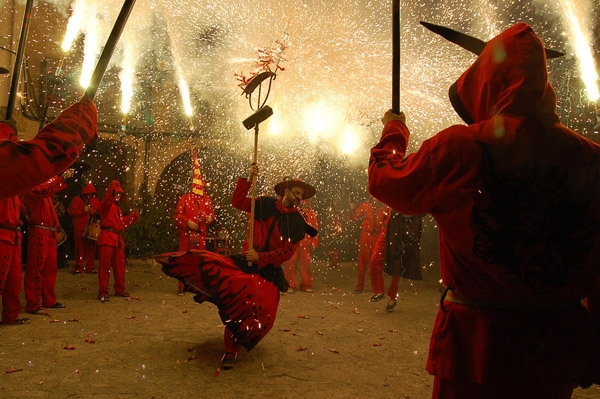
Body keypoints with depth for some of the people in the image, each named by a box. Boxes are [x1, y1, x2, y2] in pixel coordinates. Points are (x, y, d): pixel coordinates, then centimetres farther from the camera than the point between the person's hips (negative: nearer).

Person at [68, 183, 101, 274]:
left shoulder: (95, 201, 12)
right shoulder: (77, 200, 2)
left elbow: (100, 212, 17)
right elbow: (70, 211, -7)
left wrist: (93, 212, -4)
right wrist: (83, 210, -15)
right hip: (79, 229, -3)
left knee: (91, 248, 3)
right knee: (79, 248, 0)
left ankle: (90, 268, 8)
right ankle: (78, 268, 7)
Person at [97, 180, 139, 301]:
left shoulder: (118, 208, 23)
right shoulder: (106, 205, -2)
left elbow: (123, 222, 25)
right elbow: (107, 199, -25)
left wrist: (132, 216, 21)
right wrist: (112, 188, -37)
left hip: (118, 239, 9)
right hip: (107, 238, -8)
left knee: (119, 266, 14)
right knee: (104, 265, -6)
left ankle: (120, 290, 26)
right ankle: (103, 293, -3)